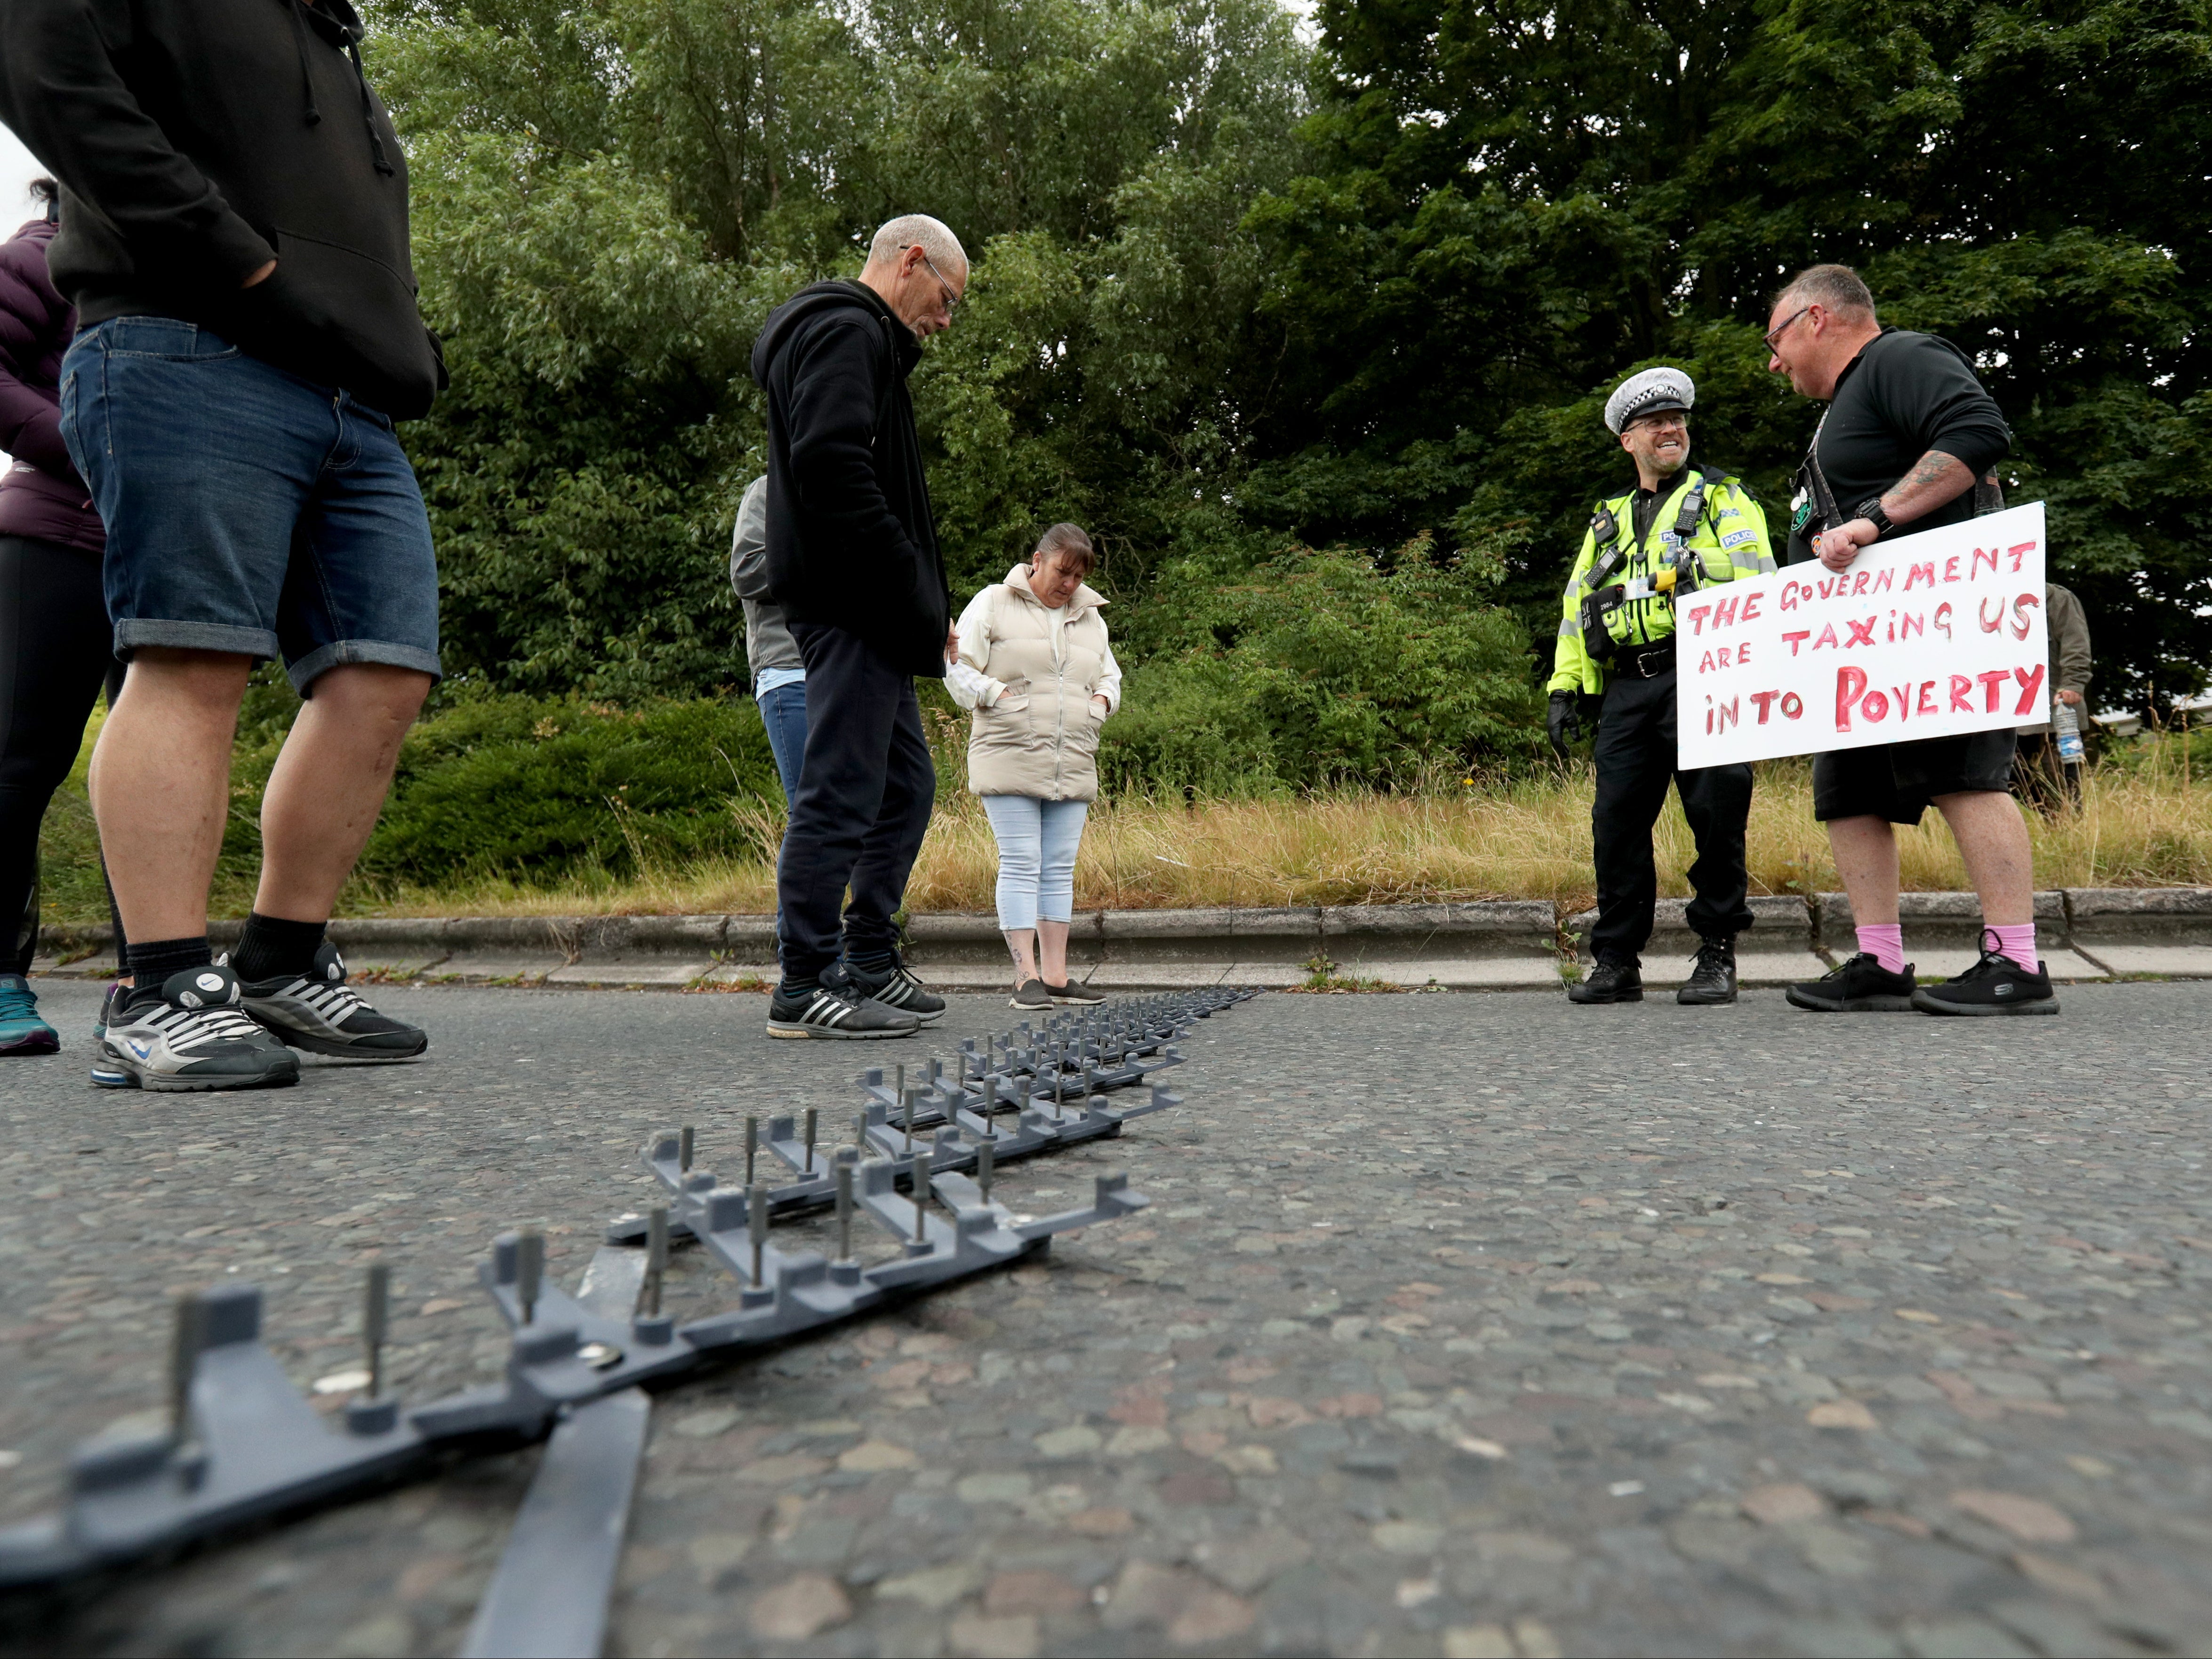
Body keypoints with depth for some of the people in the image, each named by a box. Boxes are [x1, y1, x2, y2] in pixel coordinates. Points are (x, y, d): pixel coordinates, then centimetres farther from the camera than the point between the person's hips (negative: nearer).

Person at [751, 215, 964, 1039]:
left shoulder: (857, 338, 29)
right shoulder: (847, 331, -5)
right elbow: (833, 464, -22)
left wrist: (924, 603, 14)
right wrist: (915, 594, -20)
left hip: (865, 613, 11)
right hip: (849, 607, -11)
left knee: (906, 786, 14)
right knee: (841, 792, -10)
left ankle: (870, 964, 21)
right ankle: (805, 987, -3)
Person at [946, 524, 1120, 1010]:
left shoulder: (1091, 617, 20)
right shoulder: (992, 604, 4)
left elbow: (1111, 677, 29)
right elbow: (958, 668, 1)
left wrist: (1102, 699, 8)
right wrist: (997, 694, -12)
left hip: (1073, 765, 5)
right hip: (1009, 757, -5)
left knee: (1060, 869, 6)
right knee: (1021, 865, -7)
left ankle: (1056, 976, 12)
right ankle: (1027, 975, -3)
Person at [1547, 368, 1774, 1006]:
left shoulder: (1722, 498, 14)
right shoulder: (1608, 522, 27)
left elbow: (1758, 573, -1)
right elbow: (1576, 607, 23)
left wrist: (1693, 562, -16)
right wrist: (1564, 688, 14)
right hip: (1627, 689, 4)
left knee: (1716, 816, -6)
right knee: (1617, 821, 0)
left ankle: (1717, 955, 5)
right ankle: (1616, 962, 8)